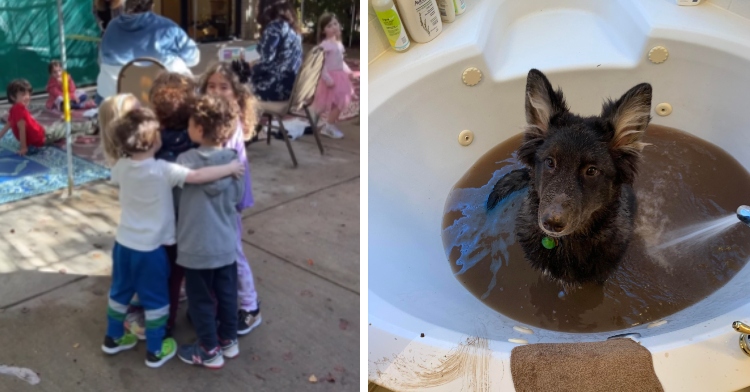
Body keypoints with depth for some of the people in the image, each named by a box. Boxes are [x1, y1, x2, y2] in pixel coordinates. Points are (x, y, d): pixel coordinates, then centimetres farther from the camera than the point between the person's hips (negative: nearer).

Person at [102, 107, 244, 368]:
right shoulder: (162, 170, -24)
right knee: (156, 300, 11)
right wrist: (230, 168, -21)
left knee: (120, 292, 24)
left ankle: (113, 338, 42)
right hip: (150, 248, -6)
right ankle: (155, 351, 24)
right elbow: (198, 176, -33)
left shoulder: (121, 166, -5)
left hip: (123, 242, 6)